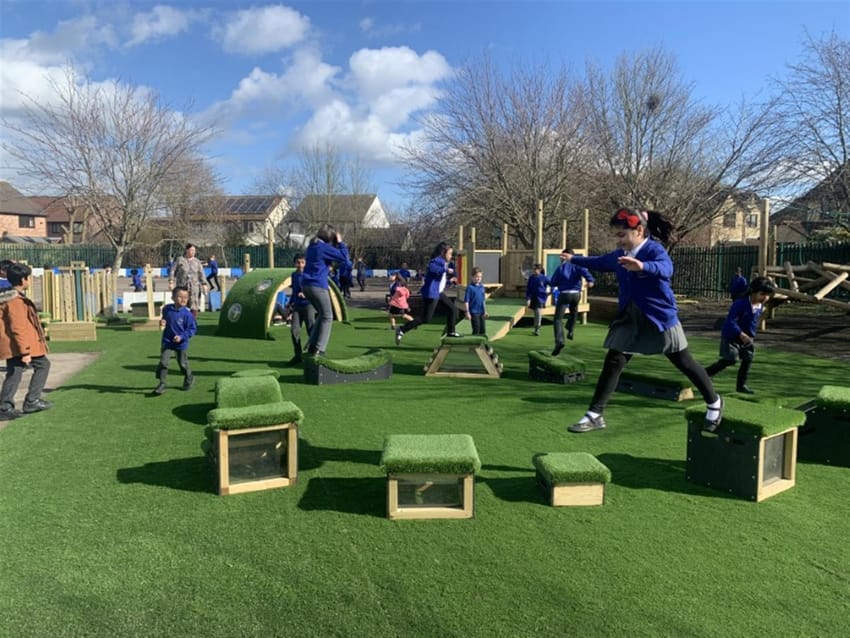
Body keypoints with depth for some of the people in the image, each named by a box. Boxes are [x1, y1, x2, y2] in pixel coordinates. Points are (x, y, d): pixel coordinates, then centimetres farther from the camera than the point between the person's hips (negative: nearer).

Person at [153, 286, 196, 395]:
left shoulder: (187, 313, -18)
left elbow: (192, 328, -13)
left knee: (183, 364, 10)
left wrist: (182, 337, -23)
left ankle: (189, 379, 36)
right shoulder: (166, 309, -5)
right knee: (163, 362, -8)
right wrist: (162, 322, -6)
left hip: (181, 344, -3)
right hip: (167, 342, 3)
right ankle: (163, 383, 3)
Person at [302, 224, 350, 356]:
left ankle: (311, 345, 17)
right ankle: (319, 349, -4)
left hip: (306, 284, 9)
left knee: (321, 315, 21)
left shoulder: (312, 246, 16)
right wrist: (340, 243, -1)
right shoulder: (324, 247, -12)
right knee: (327, 317, 1)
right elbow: (344, 257, -13)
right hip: (317, 285, -9)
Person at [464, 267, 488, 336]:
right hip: (474, 312, -6)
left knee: (483, 330, 11)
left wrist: (485, 311, 17)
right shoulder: (470, 287, -12)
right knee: (476, 330, -2)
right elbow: (466, 301, -12)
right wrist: (467, 312, -14)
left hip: (481, 312, 6)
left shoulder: (482, 286, 8)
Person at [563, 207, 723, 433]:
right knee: (612, 363, -1)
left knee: (685, 364, 9)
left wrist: (642, 267, -63)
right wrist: (574, 259, 36)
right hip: (629, 319, 6)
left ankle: (714, 403, 32)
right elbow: (599, 262, 24)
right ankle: (594, 415, 4)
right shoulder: (619, 255, 3)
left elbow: (665, 269, -42)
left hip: (660, 319, -6)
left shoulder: (655, 250, -19)